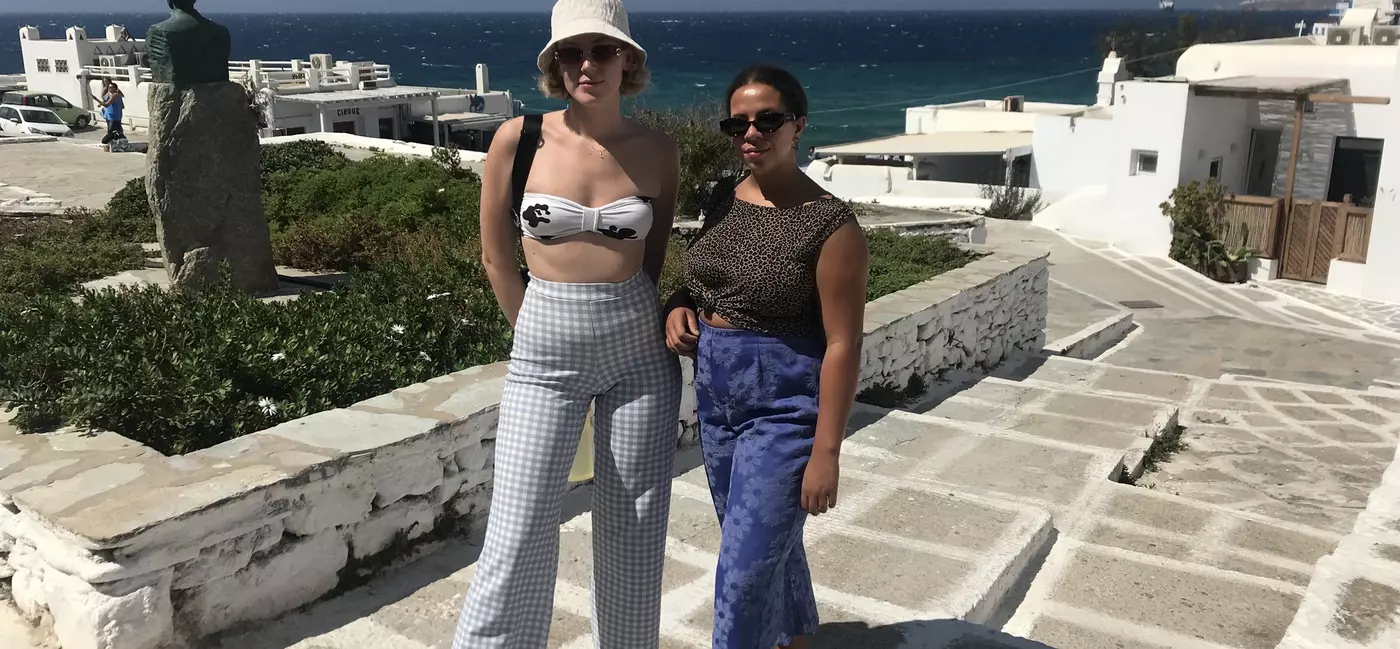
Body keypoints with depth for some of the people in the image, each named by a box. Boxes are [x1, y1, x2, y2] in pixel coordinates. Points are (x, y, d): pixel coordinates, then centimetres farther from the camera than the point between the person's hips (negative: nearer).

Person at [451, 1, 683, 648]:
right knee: (520, 536, -2)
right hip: (545, 356, -1)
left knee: (634, 532, 11)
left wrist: (628, 315, 9)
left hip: (640, 354, 2)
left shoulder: (657, 151, -2)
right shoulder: (517, 140, -6)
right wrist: (538, 333, 7)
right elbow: (496, 257, 3)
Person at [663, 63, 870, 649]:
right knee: (768, 545, 23)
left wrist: (826, 452, -17)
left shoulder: (829, 224, -17)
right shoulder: (723, 202, 3)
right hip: (716, 397, 7)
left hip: (784, 408, -7)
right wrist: (678, 308, -3)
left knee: (745, 567, -3)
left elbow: (842, 346, -17)